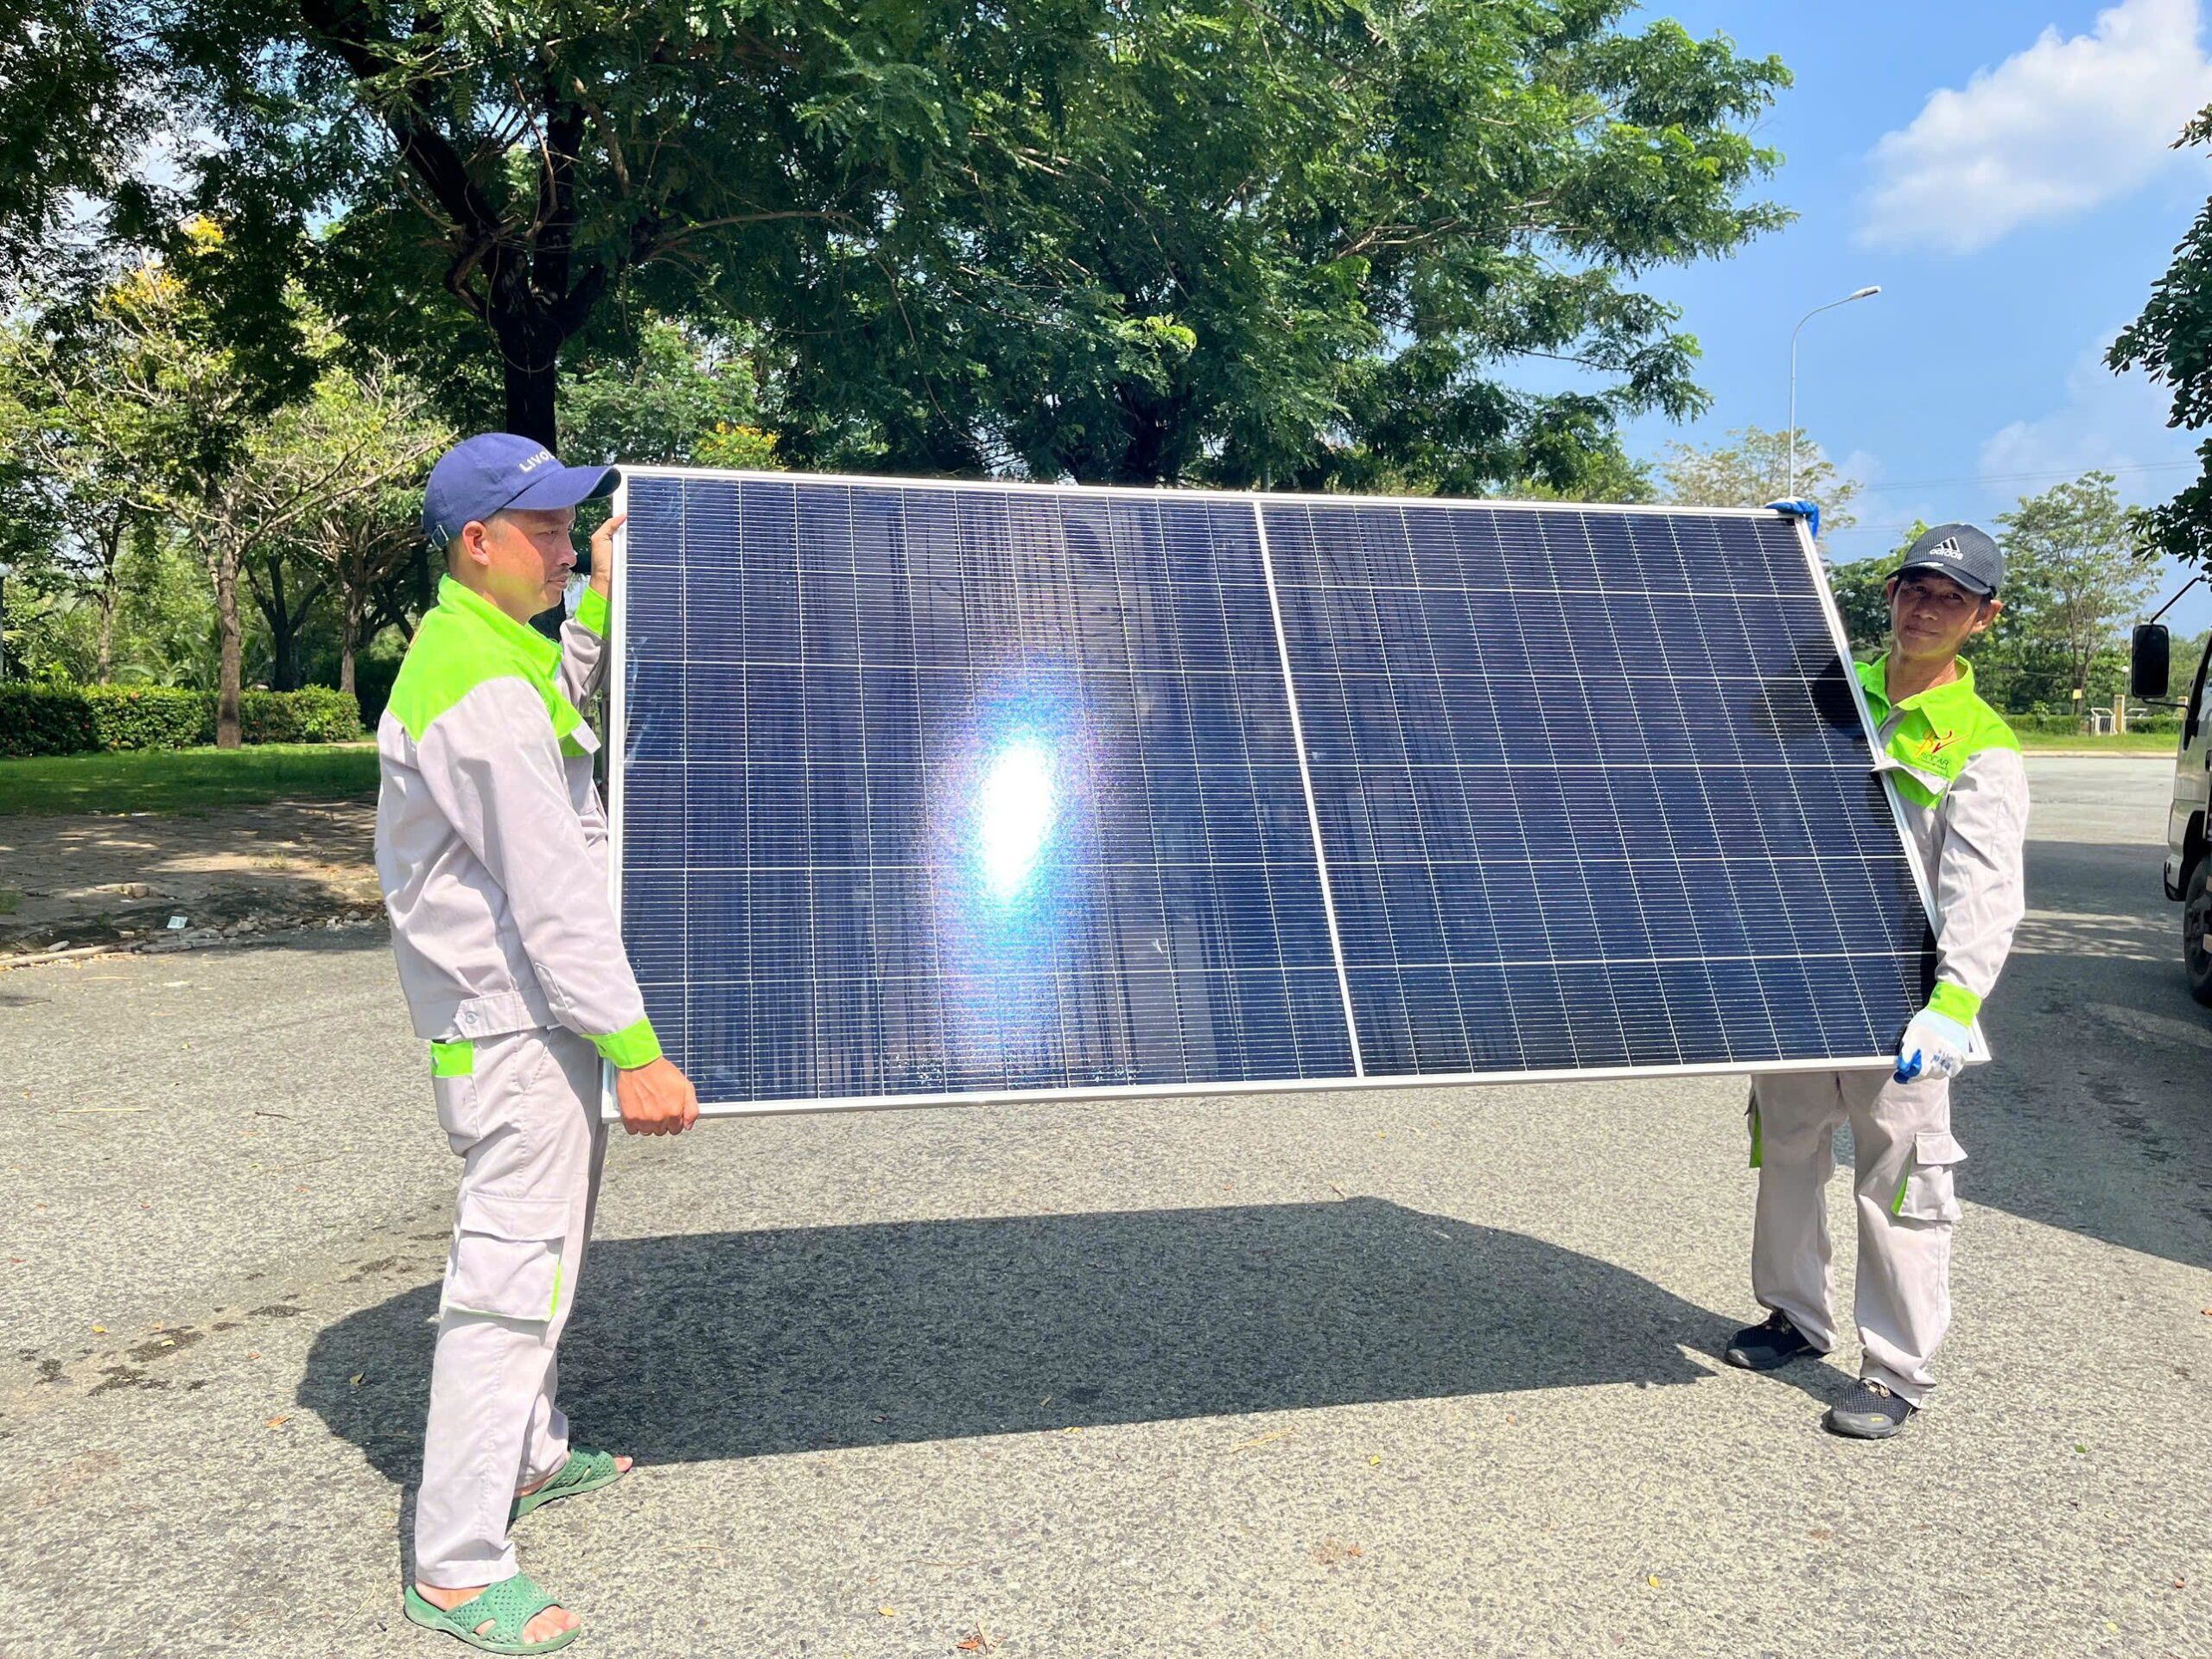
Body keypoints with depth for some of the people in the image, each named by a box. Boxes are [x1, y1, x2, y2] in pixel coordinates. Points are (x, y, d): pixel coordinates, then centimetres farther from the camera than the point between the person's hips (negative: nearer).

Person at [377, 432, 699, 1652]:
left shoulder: (489, 652, 11)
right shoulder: (484, 692, -22)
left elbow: (558, 702, 35)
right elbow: (552, 894, -26)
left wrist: (602, 602, 25)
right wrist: (636, 1047, -25)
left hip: (529, 1012, 11)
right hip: (512, 1024, -11)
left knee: (547, 1247, 22)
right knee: (512, 1273, -5)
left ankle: (531, 1455, 39)